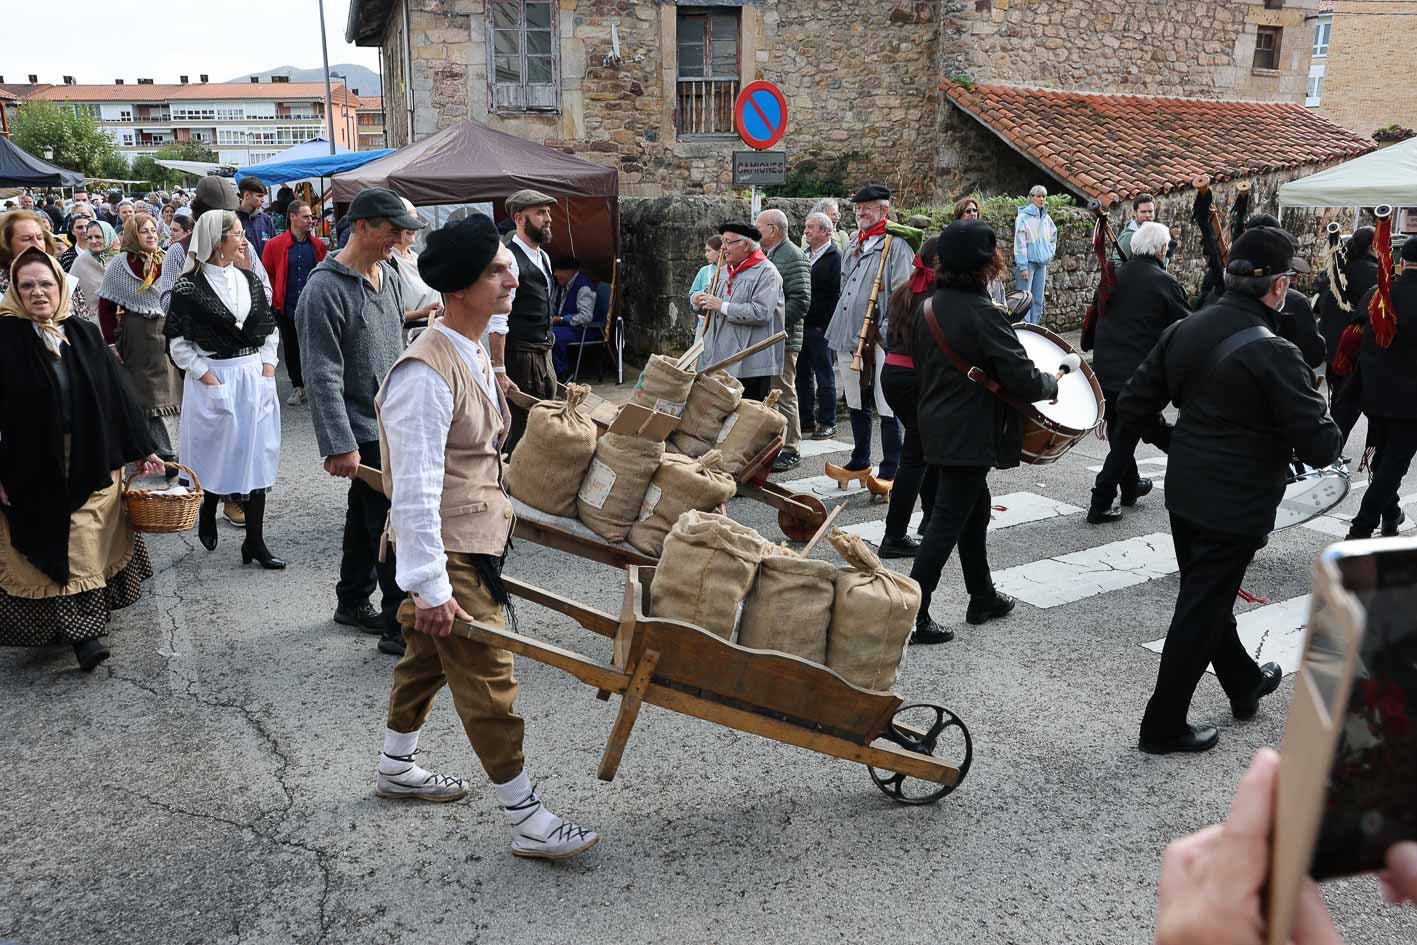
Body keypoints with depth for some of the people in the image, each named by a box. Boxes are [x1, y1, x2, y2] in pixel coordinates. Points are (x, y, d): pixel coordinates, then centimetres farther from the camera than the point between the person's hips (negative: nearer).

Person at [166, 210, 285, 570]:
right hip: (213, 380, -4)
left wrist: (268, 367, 2)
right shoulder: (190, 286, -8)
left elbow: (270, 328, 13)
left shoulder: (249, 279, 7)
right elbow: (178, 341, -7)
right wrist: (207, 377, -12)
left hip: (254, 378, 4)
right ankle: (207, 514, 34)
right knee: (218, 454, 6)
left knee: (257, 455, 3)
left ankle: (255, 541, 8)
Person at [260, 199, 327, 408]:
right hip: (286, 308, 0)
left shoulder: (318, 245, 3)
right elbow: (266, 274, 2)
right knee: (291, 348, 10)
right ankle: (297, 386, 23)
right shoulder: (275, 245, -4)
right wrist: (275, 299, -1)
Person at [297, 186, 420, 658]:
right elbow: (323, 376, -20)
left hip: (392, 424, 8)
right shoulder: (325, 290, -17)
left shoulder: (390, 278, 9)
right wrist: (340, 445, -22)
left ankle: (352, 603, 34)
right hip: (365, 432, -8)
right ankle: (400, 628, 4)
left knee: (365, 520, 19)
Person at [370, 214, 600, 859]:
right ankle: (528, 822, 7)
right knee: (488, 679, -3)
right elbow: (415, 488, -26)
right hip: (448, 552, -10)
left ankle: (396, 769, 43)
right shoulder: (426, 373, -23)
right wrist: (430, 586, -26)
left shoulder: (475, 356, 9)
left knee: (428, 656, 23)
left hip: (475, 539, 10)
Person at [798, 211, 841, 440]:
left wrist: (827, 325, -18)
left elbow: (836, 294, -15)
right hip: (801, 325, 8)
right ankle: (805, 420, 22)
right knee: (802, 375, 13)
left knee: (825, 377, 1)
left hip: (820, 327, -8)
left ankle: (827, 423, 9)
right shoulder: (805, 255, 15)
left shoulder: (835, 257, -10)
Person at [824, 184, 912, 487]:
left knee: (887, 407, -3)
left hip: (880, 341, -8)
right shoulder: (853, 246, 18)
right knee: (857, 404, 17)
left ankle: (890, 471, 4)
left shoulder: (896, 245, -7)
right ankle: (860, 463, 29)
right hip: (849, 337, 8)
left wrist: (886, 331, -18)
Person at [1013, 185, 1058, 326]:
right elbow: (1020, 242, -12)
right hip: (1028, 261, -7)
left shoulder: (1047, 219, 12)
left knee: (1038, 299, 9)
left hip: (1042, 262, 7)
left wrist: (1050, 252, 10)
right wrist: (1022, 266, -16)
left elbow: (1053, 238, 27)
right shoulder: (1023, 217, -8)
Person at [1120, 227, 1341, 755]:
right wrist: (1323, 421, 0)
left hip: (1185, 490, 7)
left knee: (1208, 596, 22)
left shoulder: (1184, 330, -2)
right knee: (1201, 611, 4)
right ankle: (1163, 727, 15)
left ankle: (1245, 683, 46)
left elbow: (1133, 404, 4)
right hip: (1237, 506, -7)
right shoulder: (1272, 353, -22)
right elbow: (1319, 449, -21)